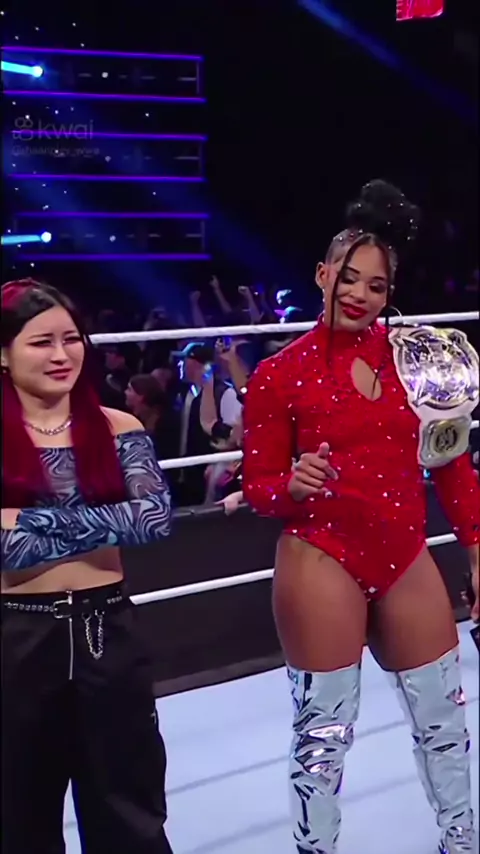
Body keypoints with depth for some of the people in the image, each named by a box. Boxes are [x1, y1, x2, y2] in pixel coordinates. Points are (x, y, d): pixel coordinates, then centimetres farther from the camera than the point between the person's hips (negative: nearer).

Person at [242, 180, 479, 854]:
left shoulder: (417, 357, 2)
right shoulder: (281, 375, -7)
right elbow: (257, 486, -2)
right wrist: (294, 485, -23)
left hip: (406, 561, 4)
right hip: (322, 565, -4)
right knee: (323, 734, 6)